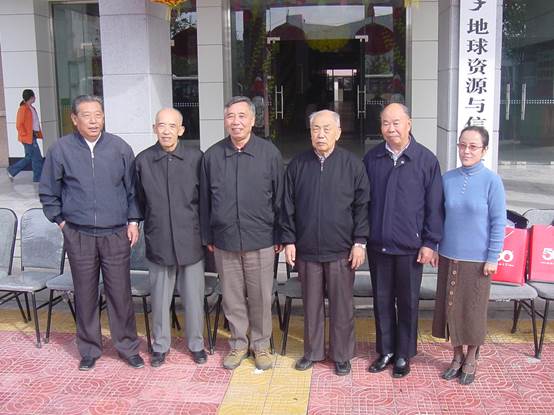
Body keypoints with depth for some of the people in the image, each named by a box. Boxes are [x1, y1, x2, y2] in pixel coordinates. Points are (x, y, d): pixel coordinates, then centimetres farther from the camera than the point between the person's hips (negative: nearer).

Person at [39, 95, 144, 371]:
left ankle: (127, 347, 20)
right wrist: (61, 221, 4)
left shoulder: (120, 148, 1)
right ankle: (89, 349, 25)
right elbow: (48, 193, 9)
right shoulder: (61, 149, -1)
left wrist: (133, 221, 4)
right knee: (85, 295, 9)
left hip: (116, 234, 0)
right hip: (78, 236, 0)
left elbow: (132, 189, 9)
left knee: (120, 293, 4)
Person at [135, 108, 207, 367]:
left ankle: (196, 343, 28)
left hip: (191, 241, -1)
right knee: (159, 297, 11)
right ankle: (160, 345, 29)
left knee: (194, 297, 9)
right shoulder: (143, 160, -1)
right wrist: (151, 226, 10)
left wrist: (206, 233, 5)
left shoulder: (196, 159, -4)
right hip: (158, 242, 1)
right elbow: (139, 200, 10)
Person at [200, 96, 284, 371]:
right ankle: (238, 343, 29)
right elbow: (205, 200, 9)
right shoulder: (212, 155, 3)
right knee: (232, 297, 12)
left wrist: (279, 236, 1)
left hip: (260, 241, -1)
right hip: (225, 241, 2)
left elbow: (279, 198, 2)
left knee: (261, 297, 7)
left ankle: (261, 344, 26)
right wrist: (207, 237, 9)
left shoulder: (269, 153, -2)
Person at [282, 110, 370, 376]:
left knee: (341, 306, 8)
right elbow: (288, 207, 5)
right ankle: (312, 351, 28)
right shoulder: (297, 165, 3)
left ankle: (342, 354, 24)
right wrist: (289, 241, 2)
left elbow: (362, 206, -2)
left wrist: (360, 242, -6)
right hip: (306, 249, 2)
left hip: (341, 251, -2)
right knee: (311, 304, 13)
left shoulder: (352, 164, -2)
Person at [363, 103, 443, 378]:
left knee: (407, 303, 9)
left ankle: (403, 355, 25)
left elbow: (434, 206, -3)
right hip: (378, 244, 3)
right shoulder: (371, 158, 2)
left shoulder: (426, 160, -5)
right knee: (381, 300, 13)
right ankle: (385, 351, 29)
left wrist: (430, 242, -6)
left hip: (410, 247, -2)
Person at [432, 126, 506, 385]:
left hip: (477, 258, -3)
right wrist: (435, 248, 9)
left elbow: (498, 222, -8)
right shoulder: (448, 178, 0)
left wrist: (493, 258, -9)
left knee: (474, 310, 9)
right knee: (451, 306, 11)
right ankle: (457, 356, 30)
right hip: (449, 256, 4)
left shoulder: (491, 181, -11)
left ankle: (471, 360, 28)